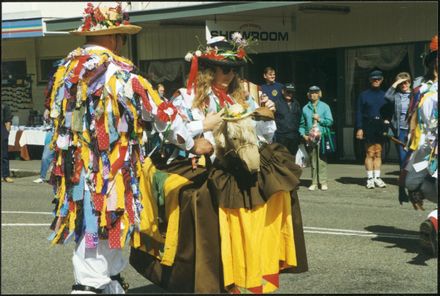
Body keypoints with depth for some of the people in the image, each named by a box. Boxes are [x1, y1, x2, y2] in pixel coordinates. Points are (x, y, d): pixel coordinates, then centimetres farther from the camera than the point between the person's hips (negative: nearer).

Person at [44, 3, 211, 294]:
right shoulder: (117, 71, -13)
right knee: (101, 226, 0)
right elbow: (158, 111, -7)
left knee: (89, 225, 17)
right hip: (109, 169, -7)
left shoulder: (66, 68, 7)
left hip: (74, 168, 8)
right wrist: (192, 143, 4)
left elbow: (57, 115, 15)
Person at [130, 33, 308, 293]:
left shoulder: (240, 98, 20)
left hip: (241, 172, 5)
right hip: (206, 175, -5)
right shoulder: (188, 97, 3)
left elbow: (260, 138, 23)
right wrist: (205, 125, -12)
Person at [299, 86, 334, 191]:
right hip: (310, 138, 2)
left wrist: (320, 119, -9)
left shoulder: (325, 107, 7)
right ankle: (314, 182, 10)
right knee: (313, 160, 4)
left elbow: (330, 121, 2)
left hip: (322, 137, -2)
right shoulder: (305, 108, 10)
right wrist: (303, 135, 0)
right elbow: (302, 124, 12)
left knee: (322, 160, -5)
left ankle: (323, 182, 0)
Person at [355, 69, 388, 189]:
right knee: (370, 153, -4)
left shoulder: (384, 95, 11)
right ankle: (370, 178, 0)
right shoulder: (364, 95, 4)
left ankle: (377, 178, 11)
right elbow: (359, 112, 0)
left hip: (381, 126, 3)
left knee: (378, 153, 6)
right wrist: (359, 128, -8)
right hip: (368, 126, -3)